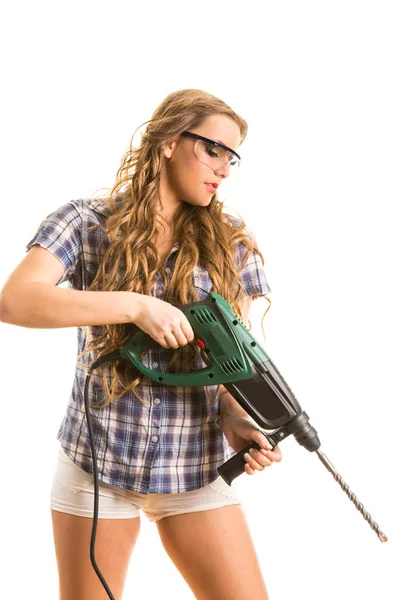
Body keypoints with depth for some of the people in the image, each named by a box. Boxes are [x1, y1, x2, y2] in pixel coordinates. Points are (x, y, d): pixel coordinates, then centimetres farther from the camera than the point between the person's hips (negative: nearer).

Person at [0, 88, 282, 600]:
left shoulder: (230, 242, 4)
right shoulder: (87, 223, -4)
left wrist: (236, 420, -15)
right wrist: (135, 306, -24)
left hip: (196, 465, 2)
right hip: (96, 460, -1)